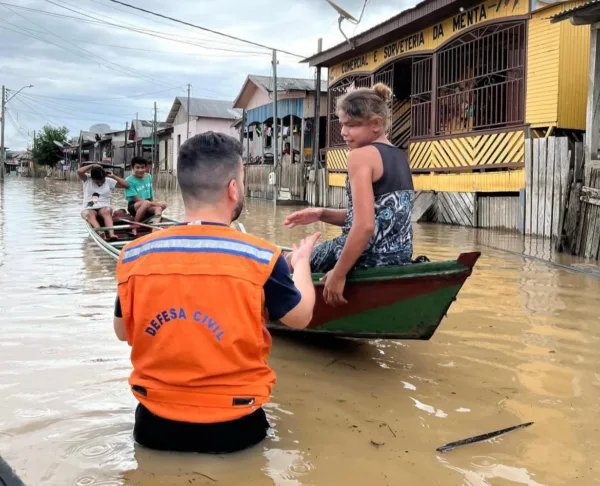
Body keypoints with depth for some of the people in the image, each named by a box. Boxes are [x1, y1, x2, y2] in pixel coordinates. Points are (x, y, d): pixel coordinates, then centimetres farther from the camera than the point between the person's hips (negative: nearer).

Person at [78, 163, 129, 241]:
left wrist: (114, 176, 0)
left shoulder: (109, 181, 9)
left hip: (104, 208, 1)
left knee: (108, 210, -35)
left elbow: (126, 185, 4)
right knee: (88, 213, -36)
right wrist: (92, 165, -3)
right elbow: (79, 172, -13)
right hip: (89, 209, 0)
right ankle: (100, 233, -61)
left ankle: (111, 234, -56)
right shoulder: (87, 180, 7)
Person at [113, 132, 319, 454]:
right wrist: (301, 261, 18)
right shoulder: (262, 258, -18)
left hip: (154, 426, 2)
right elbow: (301, 317, 0)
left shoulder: (133, 256, -10)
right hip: (234, 429, -1)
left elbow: (123, 333, 6)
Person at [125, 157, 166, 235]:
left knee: (159, 208, -26)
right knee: (146, 203, -37)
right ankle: (134, 228, -24)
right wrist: (156, 203, -23)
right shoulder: (129, 180, -13)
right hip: (134, 206, -5)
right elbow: (137, 199, -19)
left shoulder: (149, 177, 5)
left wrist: (154, 203, -10)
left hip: (148, 208, 5)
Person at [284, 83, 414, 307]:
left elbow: (365, 226, -26)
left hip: (367, 260, -9)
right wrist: (323, 214, 7)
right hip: (398, 259, 9)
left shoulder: (361, 155, -16)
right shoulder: (398, 157, 11)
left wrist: (338, 275, -19)